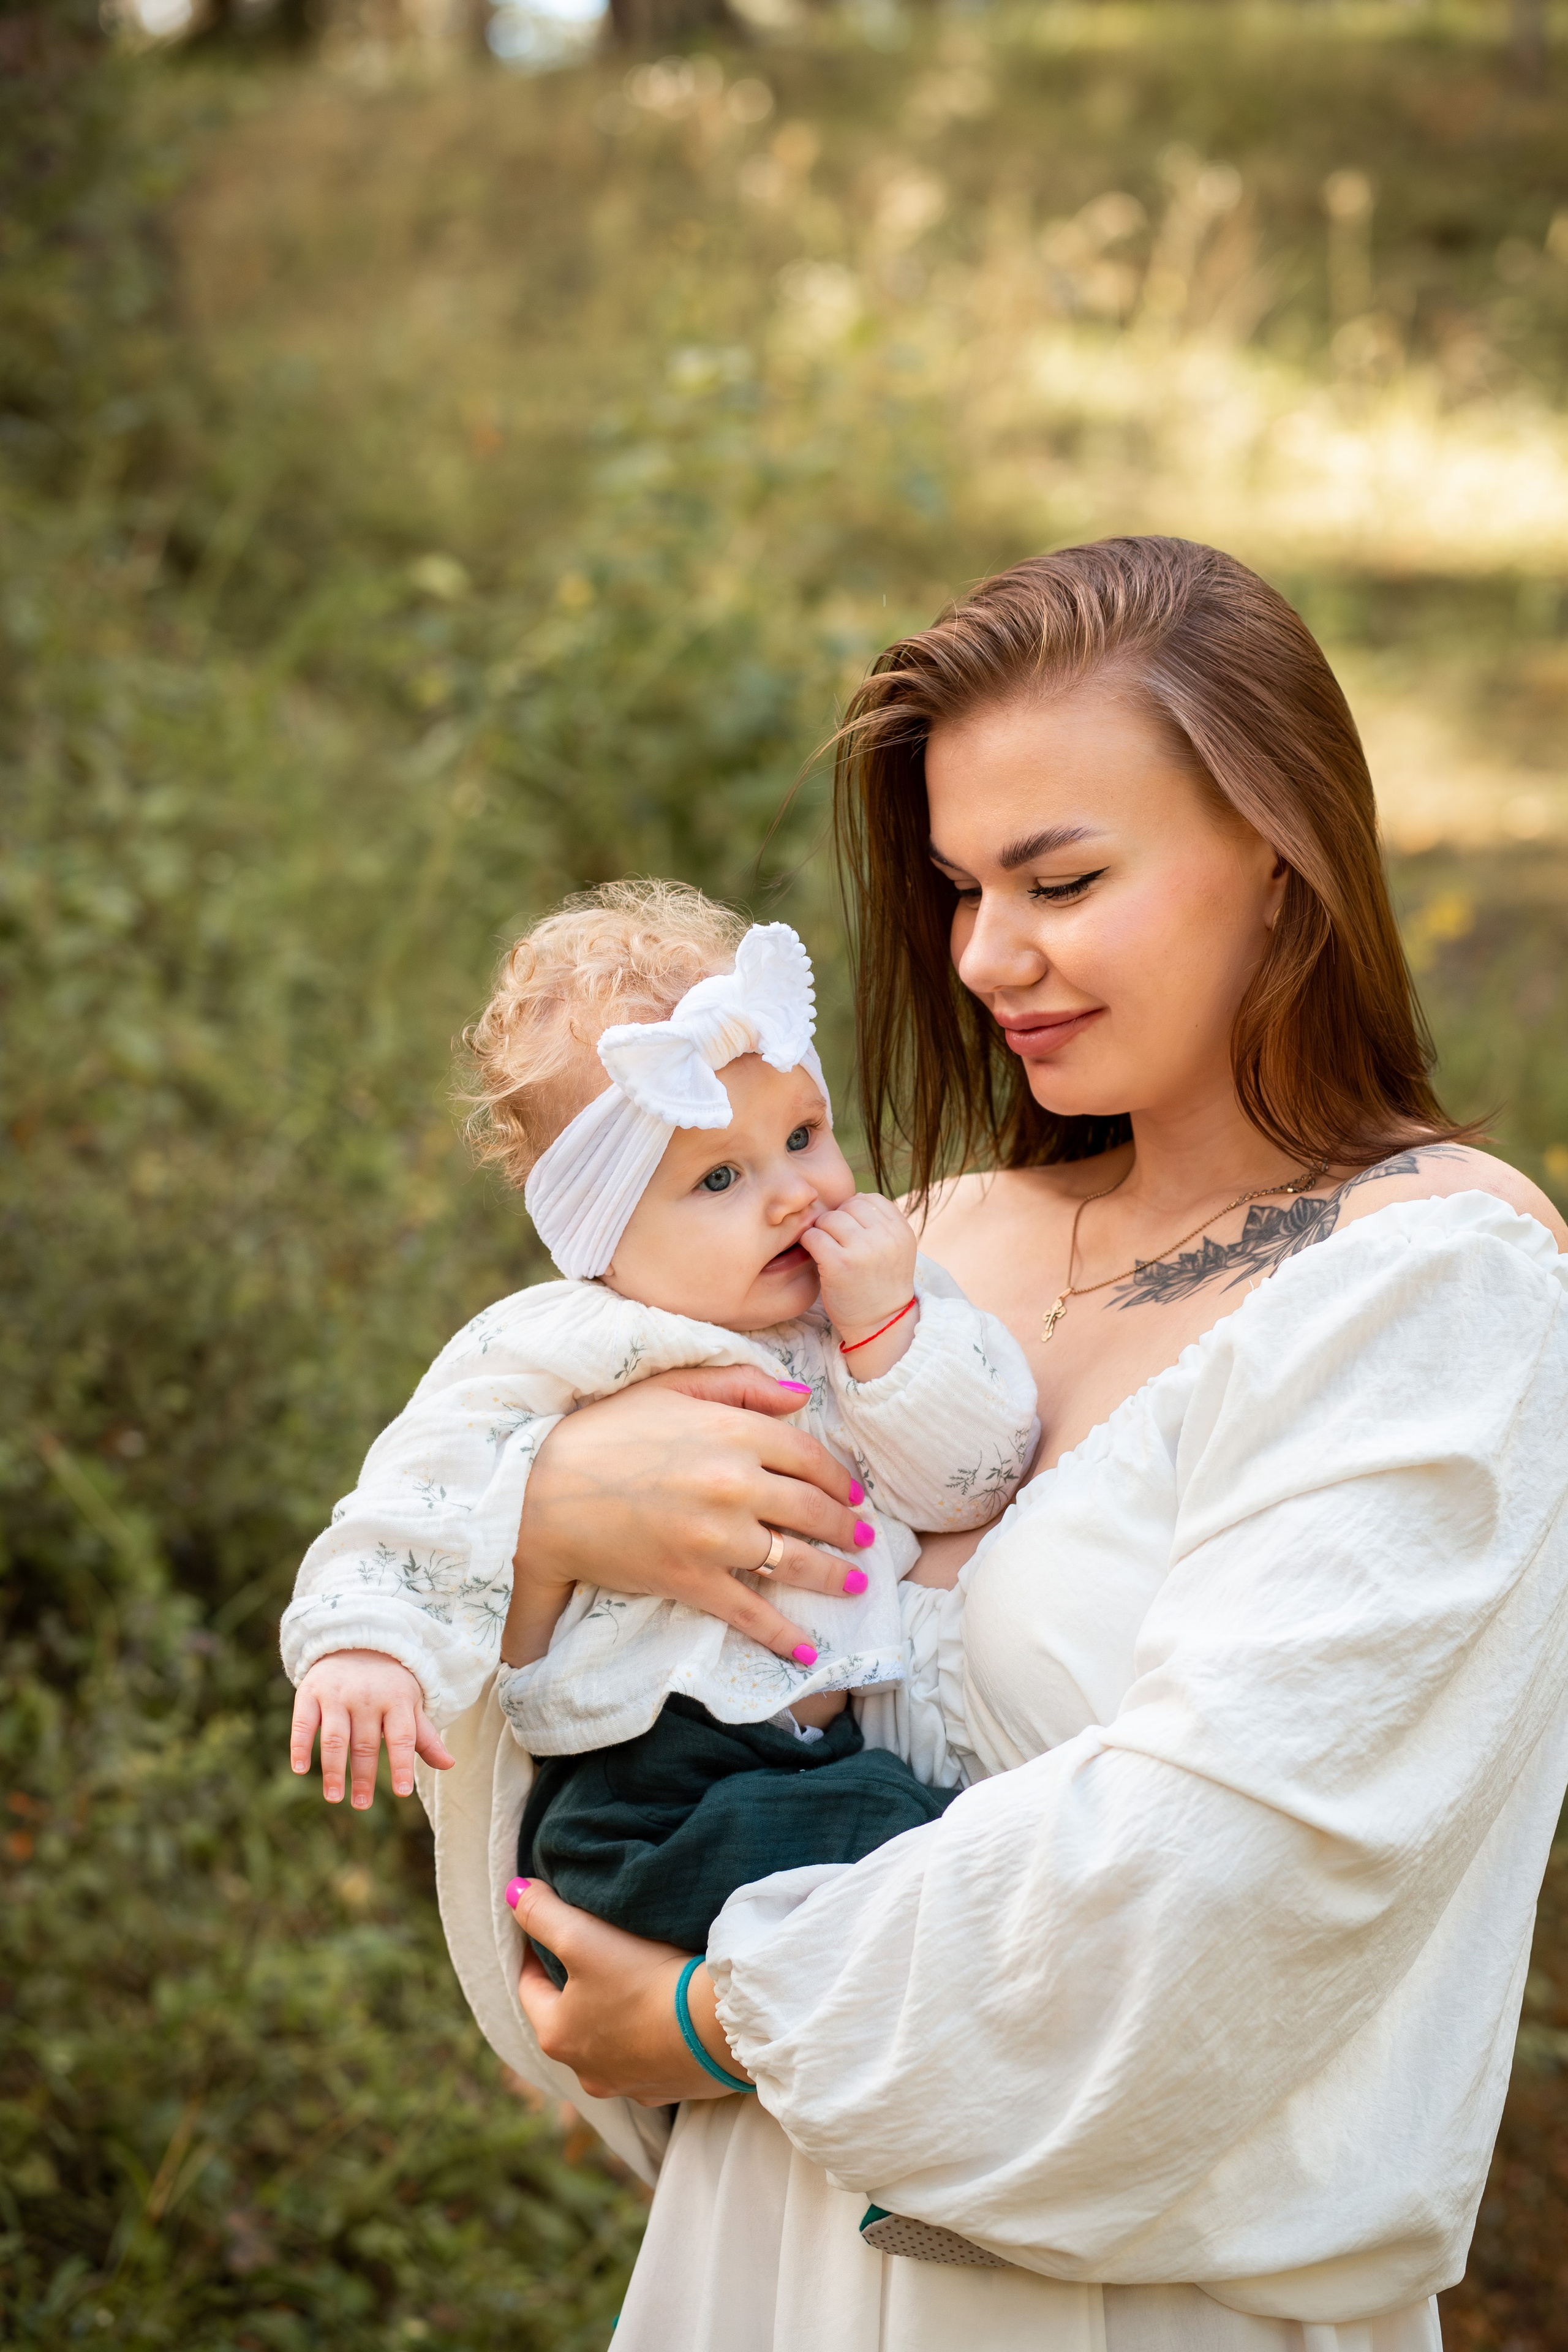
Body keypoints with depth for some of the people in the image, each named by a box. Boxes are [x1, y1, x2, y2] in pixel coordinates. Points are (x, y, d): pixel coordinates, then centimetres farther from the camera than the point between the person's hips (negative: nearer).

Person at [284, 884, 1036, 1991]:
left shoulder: (880, 1301, 13)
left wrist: (889, 1328, -7)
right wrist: (370, 1642, -24)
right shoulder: (554, 1355, -3)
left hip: (865, 1740, 6)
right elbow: (436, 1499, -7)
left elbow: (976, 1480, 7)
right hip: (657, 1776, -6)